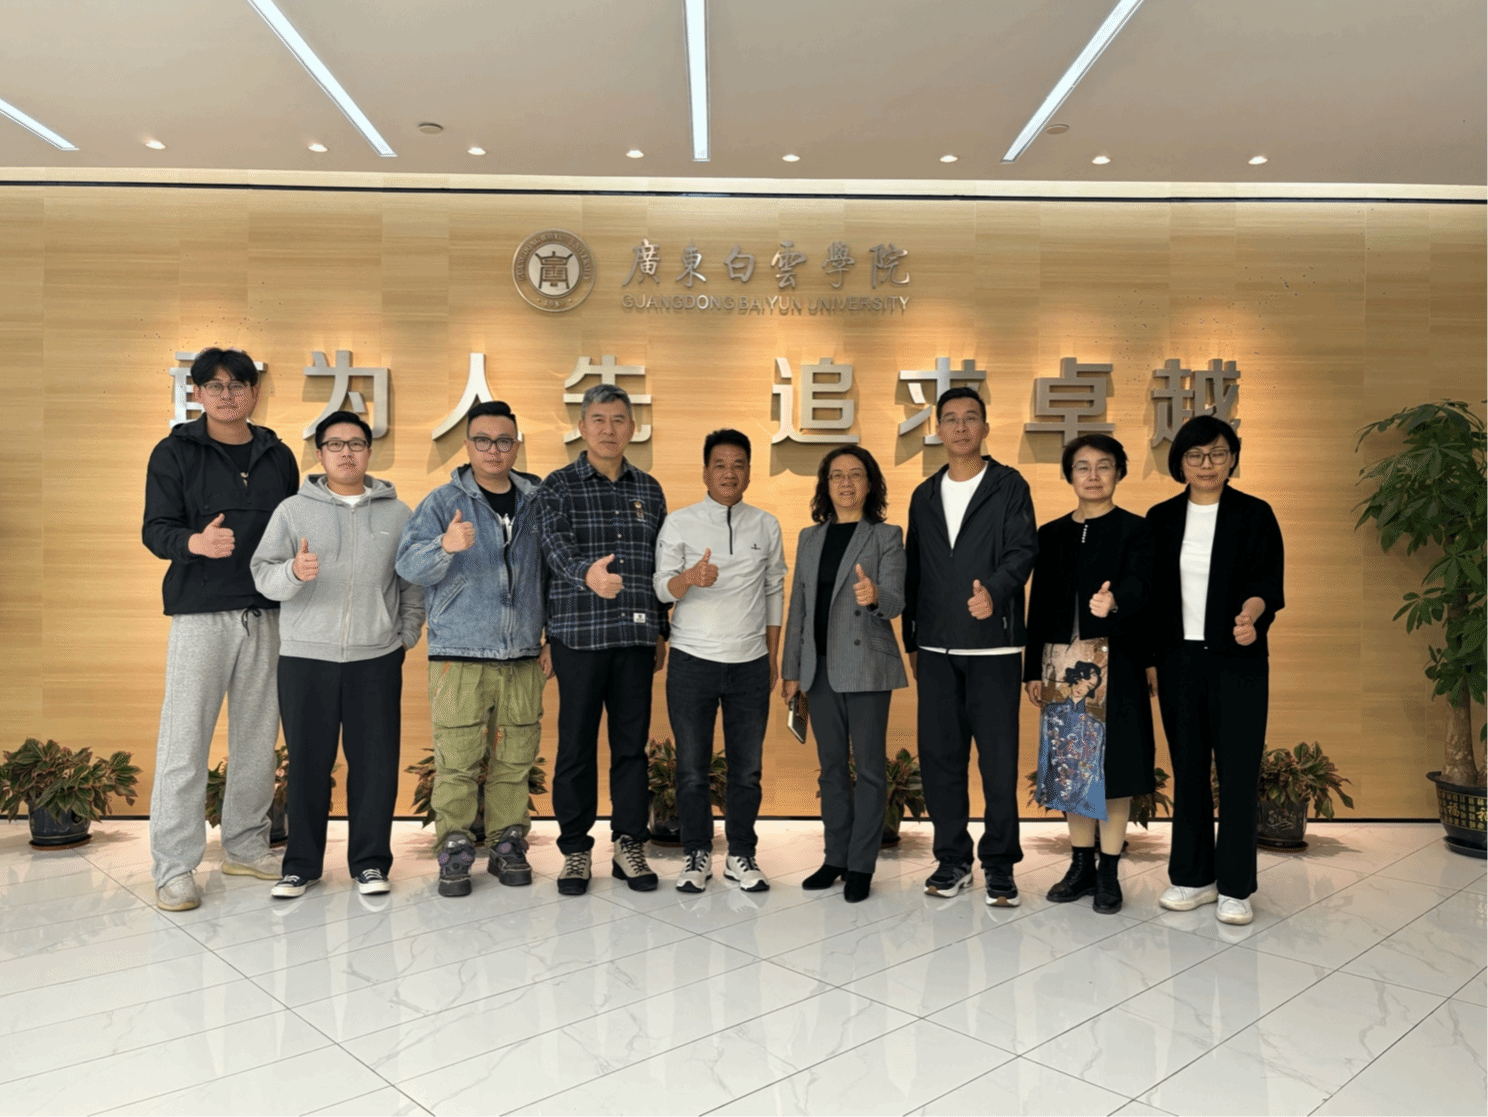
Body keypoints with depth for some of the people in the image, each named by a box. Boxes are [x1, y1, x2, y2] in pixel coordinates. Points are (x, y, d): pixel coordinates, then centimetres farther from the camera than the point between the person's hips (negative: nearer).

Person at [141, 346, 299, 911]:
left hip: (267, 614, 4)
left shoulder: (278, 456, 12)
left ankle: (244, 846, 24)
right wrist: (196, 542, -25)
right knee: (185, 740, -4)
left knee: (258, 736, 9)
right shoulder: (175, 452, 2)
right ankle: (174, 866, 6)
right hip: (200, 613, -3)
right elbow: (155, 529, -5)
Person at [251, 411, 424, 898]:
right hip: (305, 657, 0)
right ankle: (302, 863, 22)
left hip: (376, 658, 0)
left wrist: (407, 636, 3)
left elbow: (413, 583, 10)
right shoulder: (293, 510, 5)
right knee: (307, 764, 6)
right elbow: (264, 575, -1)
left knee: (376, 763, 3)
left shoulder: (397, 513, 7)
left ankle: (370, 861, 18)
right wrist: (293, 572, -22)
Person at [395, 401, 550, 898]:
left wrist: (550, 639, 13)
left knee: (515, 758, 7)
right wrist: (445, 546, -31)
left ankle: (507, 846, 19)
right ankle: (454, 853, 9)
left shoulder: (535, 503, 12)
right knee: (458, 760, -4)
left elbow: (550, 577, 18)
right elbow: (409, 564, -10)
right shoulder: (443, 501, 2)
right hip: (459, 653, -3)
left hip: (523, 654, 3)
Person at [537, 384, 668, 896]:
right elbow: (555, 545, -18)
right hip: (578, 634, -3)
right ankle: (575, 849, 16)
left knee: (632, 743, 7)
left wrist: (660, 630, 13)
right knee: (576, 745, 3)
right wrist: (586, 572, -39)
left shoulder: (649, 489, 12)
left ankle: (629, 844, 19)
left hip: (636, 634, 3)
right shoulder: (558, 486, 0)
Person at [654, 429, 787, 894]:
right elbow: (661, 587, -7)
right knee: (692, 768, 5)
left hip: (750, 663, 2)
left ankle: (741, 855, 21)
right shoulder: (679, 523, 1)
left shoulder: (766, 525, 9)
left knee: (747, 768, 7)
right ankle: (698, 855, 20)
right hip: (692, 660, -2)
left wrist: (773, 656, 10)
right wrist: (690, 577, -29)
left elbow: (774, 591, 13)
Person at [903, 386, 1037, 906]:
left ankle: (999, 864, 13)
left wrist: (995, 592, -30)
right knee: (939, 756, 7)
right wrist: (912, 639, 14)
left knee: (999, 758, -1)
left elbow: (1023, 549, -10)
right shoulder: (925, 496, 14)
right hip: (935, 648, 4)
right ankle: (953, 859, 20)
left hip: (993, 644, -4)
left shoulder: (1009, 486, 2)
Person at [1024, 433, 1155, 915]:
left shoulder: (1134, 530, 1)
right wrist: (1033, 668, 8)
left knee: (1111, 763, -1)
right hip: (1061, 664, 4)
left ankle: (1109, 873, 11)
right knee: (1070, 763, 8)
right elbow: (1038, 605, 12)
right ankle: (1082, 866, 20)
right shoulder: (1051, 534, 12)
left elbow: (1137, 589, -15)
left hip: (1113, 664, -4)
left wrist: (1113, 602, -39)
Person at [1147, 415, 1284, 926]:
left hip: (1236, 660, -3)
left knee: (1238, 772, -2)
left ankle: (1235, 887, 10)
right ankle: (1193, 877, 20)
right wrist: (1148, 655, 4)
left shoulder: (1255, 514, 1)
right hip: (1178, 659, 3)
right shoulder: (1161, 518, 9)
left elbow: (1267, 580, -8)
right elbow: (1151, 591, 10)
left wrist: (1250, 614, -29)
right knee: (1187, 769, 9)